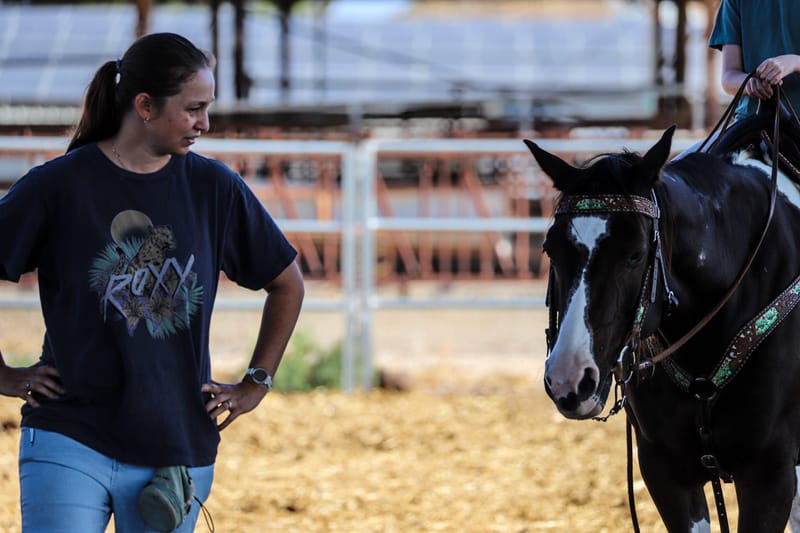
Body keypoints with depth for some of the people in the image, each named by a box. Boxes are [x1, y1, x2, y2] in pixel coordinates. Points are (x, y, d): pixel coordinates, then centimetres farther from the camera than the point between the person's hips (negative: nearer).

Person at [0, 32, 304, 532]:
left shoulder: (215, 188, 5)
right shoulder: (57, 186, -4)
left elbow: (287, 284, 17)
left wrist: (257, 383, 13)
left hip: (178, 452, 3)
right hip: (70, 445, -3)